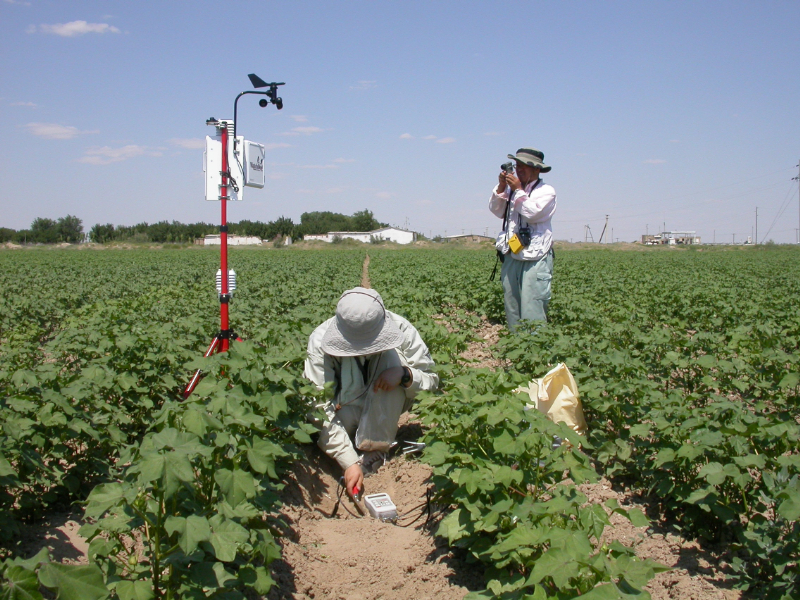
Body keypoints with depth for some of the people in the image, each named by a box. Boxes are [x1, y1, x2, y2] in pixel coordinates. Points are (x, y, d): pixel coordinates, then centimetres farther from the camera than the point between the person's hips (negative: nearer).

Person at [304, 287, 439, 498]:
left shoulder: (401, 329, -23)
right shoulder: (320, 340, -27)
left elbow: (432, 380, -15)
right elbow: (320, 408, -30)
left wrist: (405, 374, -38)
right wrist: (350, 463, -37)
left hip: (387, 407, 1)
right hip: (344, 407, 0)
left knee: (392, 355, -29)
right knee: (322, 433, -33)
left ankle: (376, 451, -23)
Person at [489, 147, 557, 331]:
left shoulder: (546, 191, 0)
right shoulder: (512, 189, 15)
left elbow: (533, 213, -14)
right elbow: (497, 211, 7)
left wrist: (518, 191, -12)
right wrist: (501, 188, -4)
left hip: (535, 259, -6)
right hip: (511, 258, 6)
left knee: (532, 312, -11)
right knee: (512, 309, 8)